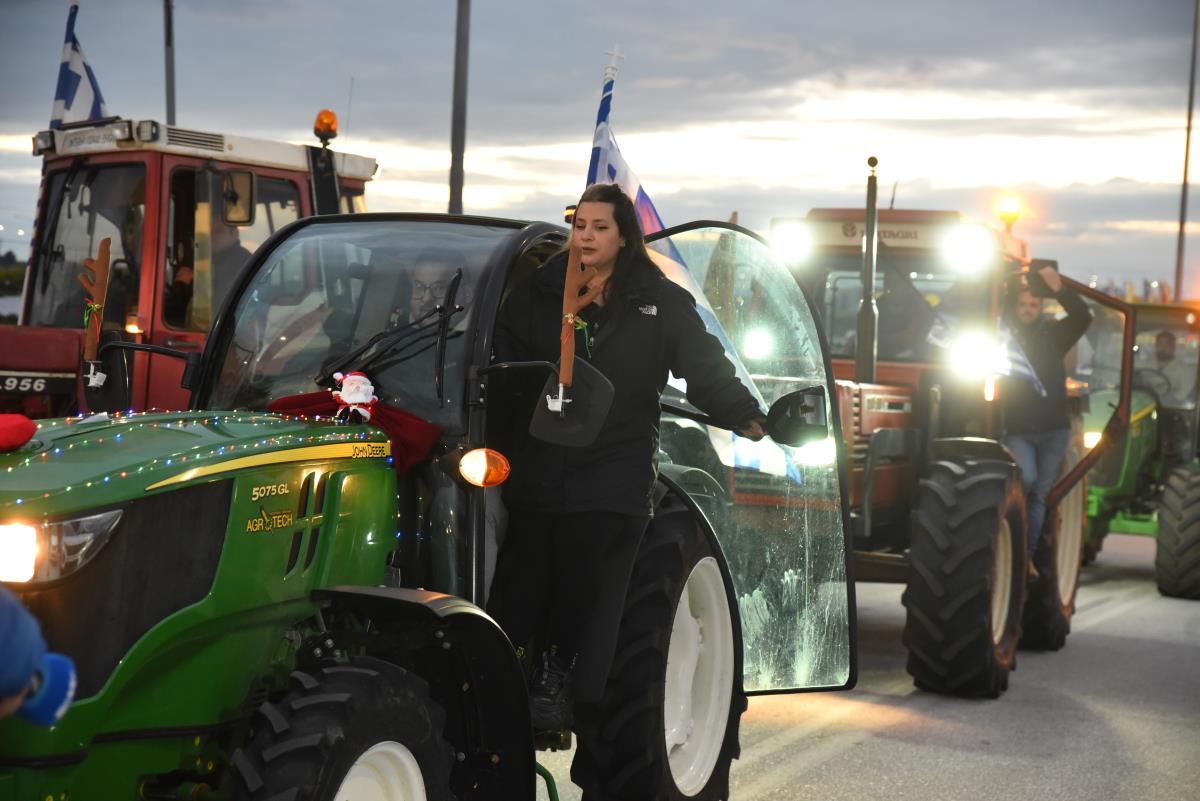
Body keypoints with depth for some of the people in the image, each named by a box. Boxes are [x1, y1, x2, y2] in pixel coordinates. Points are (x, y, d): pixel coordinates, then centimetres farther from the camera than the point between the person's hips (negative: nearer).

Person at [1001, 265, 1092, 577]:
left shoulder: (1052, 336, 6)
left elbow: (1083, 317, -8)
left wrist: (1059, 289, -21)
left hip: (1053, 430, 2)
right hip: (1017, 430, -2)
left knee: (1039, 494, 5)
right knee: (1026, 479, -23)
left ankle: (1028, 556, 11)